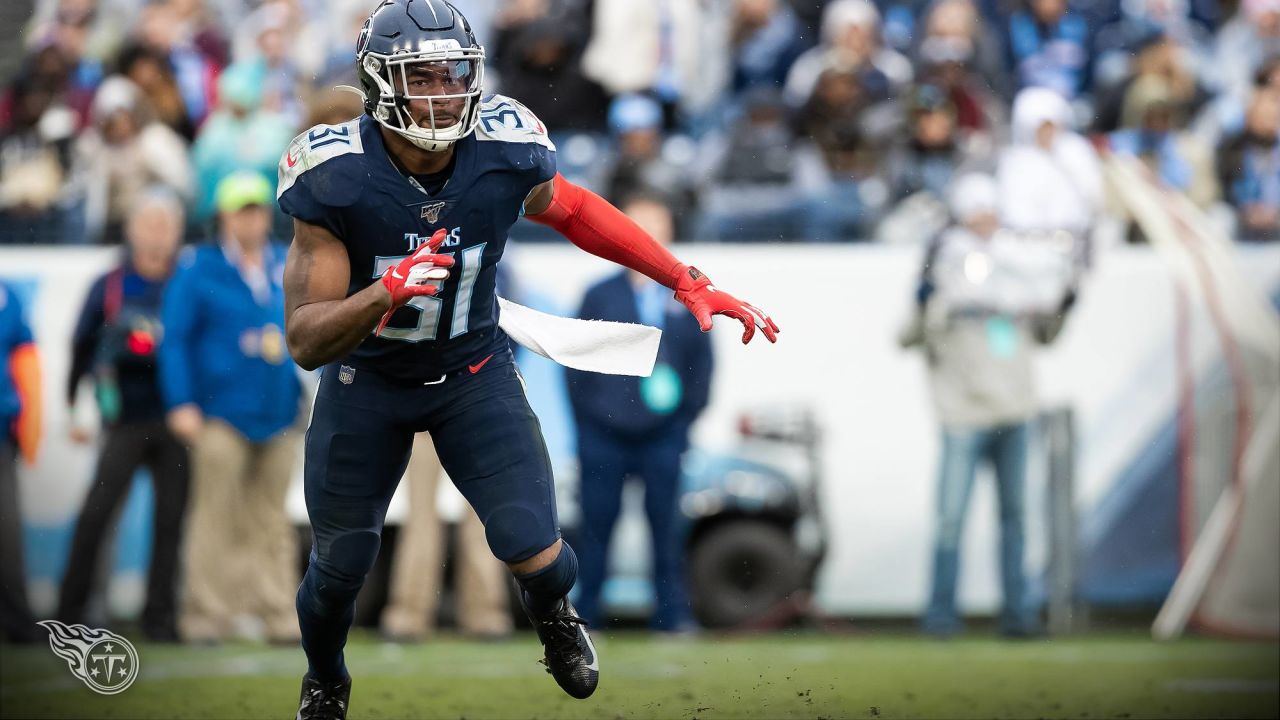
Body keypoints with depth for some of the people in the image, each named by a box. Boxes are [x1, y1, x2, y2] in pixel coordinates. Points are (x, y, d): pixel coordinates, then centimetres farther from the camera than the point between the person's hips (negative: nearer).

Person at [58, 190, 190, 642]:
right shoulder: (109, 287, 6)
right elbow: (81, 348, 11)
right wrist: (72, 409, 8)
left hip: (175, 419, 1)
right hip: (126, 421, -1)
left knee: (172, 517, 0)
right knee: (96, 512, -8)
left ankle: (160, 617, 7)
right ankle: (70, 613, -3)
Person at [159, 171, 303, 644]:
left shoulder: (289, 267, 12)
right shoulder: (198, 270, 0)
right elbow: (174, 338, -2)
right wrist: (181, 404, -9)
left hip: (278, 415, 4)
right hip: (223, 415, -4)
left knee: (271, 521, 8)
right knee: (216, 516, -7)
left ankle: (280, 616, 9)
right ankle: (206, 616, -4)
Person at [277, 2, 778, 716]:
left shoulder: (506, 153, -23)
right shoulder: (336, 179, -30)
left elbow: (571, 210, 2)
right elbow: (306, 342, -27)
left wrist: (690, 283, -1)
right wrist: (385, 293, -46)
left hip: (472, 369, 1)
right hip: (366, 380, -1)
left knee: (535, 554, -13)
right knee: (340, 566, 12)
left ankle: (554, 610, 26)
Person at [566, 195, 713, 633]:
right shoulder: (601, 296, 5)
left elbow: (701, 362, 12)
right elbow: (576, 361, 5)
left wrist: (685, 417, 4)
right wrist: (587, 420, 0)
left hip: (662, 436, 1)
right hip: (604, 437, -1)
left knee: (665, 524, 0)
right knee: (596, 526, 1)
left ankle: (672, 612, 6)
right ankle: (583, 614, 6)